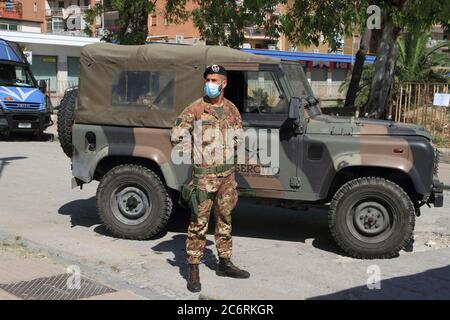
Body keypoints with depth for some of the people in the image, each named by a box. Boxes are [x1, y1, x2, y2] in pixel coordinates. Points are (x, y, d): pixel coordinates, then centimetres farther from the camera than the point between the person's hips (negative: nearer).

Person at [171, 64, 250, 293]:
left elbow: (238, 135, 21)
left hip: (227, 173, 5)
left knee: (225, 220, 14)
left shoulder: (231, 109, 8)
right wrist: (194, 154, -4)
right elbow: (177, 136, -7)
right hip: (204, 174, -5)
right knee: (199, 223, -2)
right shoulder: (195, 109, -7)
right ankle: (193, 269, 6)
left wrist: (228, 153, 11)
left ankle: (224, 263, 27)